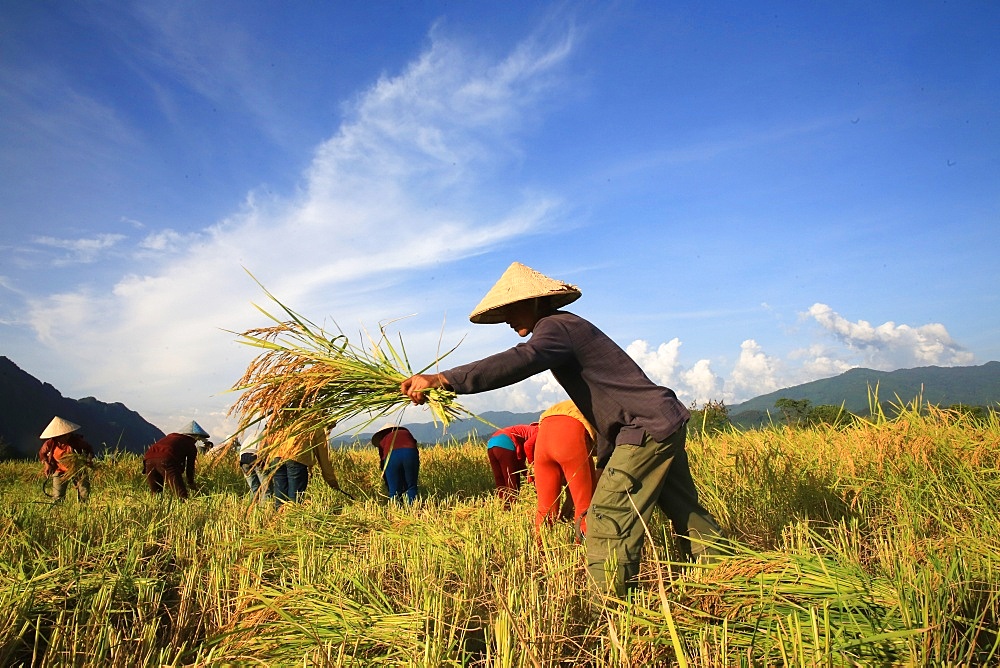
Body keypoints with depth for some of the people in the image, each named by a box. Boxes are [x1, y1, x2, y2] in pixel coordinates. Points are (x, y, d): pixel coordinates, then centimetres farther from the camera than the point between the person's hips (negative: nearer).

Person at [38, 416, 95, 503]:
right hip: (60, 471, 1)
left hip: (78, 470, -1)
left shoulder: (77, 440, -20)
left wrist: (89, 459, -18)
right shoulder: (51, 443, -16)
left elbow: (89, 449, -1)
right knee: (57, 499, -1)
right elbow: (42, 453, 7)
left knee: (84, 497, -1)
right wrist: (46, 464, -7)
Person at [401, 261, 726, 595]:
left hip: (647, 428, -10)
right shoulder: (566, 326, 15)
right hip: (664, 423, 10)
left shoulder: (557, 327, -16)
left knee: (608, 524, -11)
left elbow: (519, 361, -37)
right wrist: (605, 454, 21)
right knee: (687, 513, 22)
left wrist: (442, 379, -44)